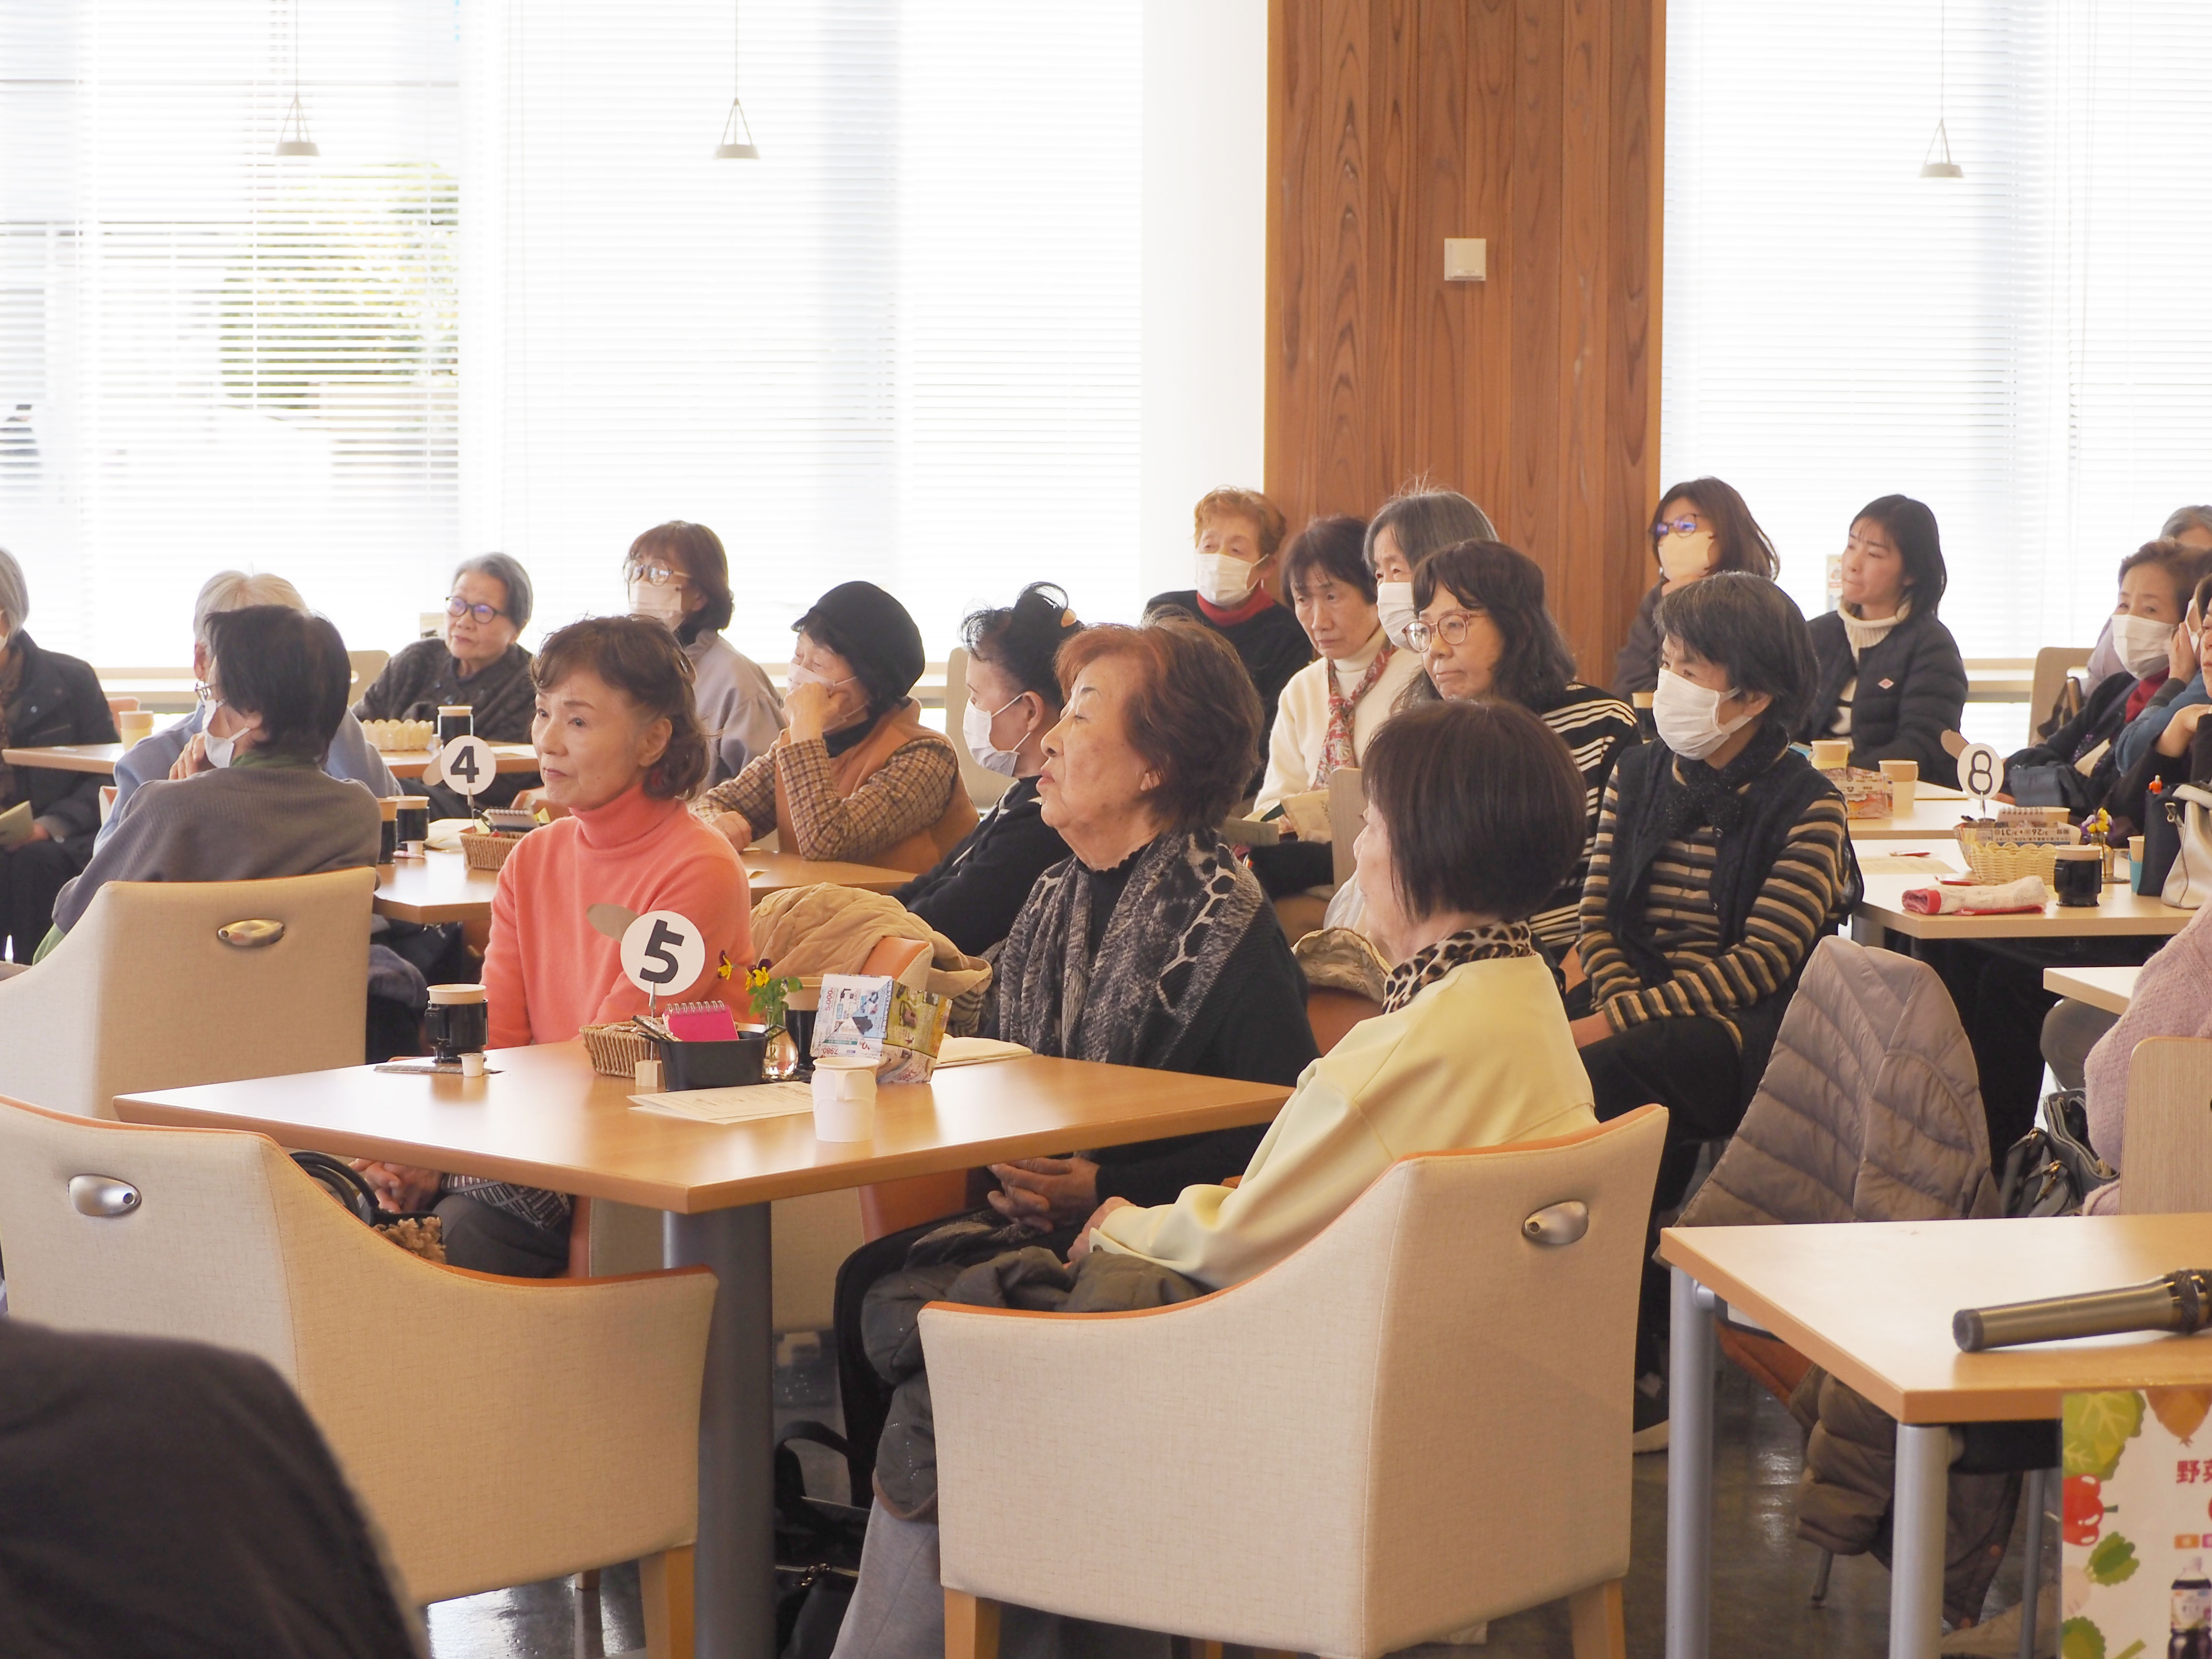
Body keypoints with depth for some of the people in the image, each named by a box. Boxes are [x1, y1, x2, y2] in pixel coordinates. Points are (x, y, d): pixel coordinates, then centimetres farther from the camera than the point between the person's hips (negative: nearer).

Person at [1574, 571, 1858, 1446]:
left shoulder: (1804, 805, -3)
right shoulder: (1638, 776, 16)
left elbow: (1758, 964, -12)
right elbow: (1598, 919, 11)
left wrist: (1625, 1021, -20)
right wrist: (1621, 1001, -12)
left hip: (1746, 1033, -5)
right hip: (1640, 1014, 5)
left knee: (1600, 1081, -33)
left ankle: (1627, 1377, -23)